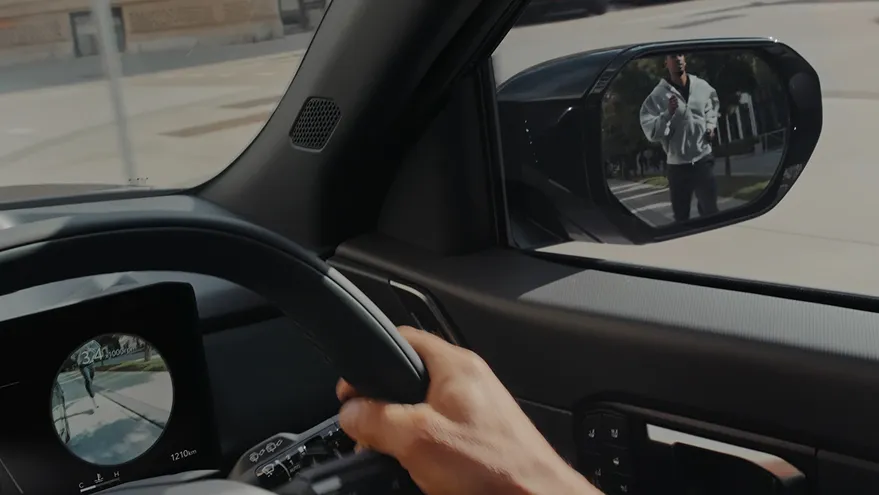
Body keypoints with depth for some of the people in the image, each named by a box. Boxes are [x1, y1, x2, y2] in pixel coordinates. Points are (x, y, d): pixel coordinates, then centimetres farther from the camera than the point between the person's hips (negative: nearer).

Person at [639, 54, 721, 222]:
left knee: (710, 211, 11)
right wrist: (668, 113, -27)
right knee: (681, 216, 8)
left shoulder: (703, 87, 2)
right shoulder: (657, 96, -9)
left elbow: (712, 108, 23)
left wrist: (711, 126, 6)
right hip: (678, 165, -2)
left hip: (704, 159, 2)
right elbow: (651, 132, -13)